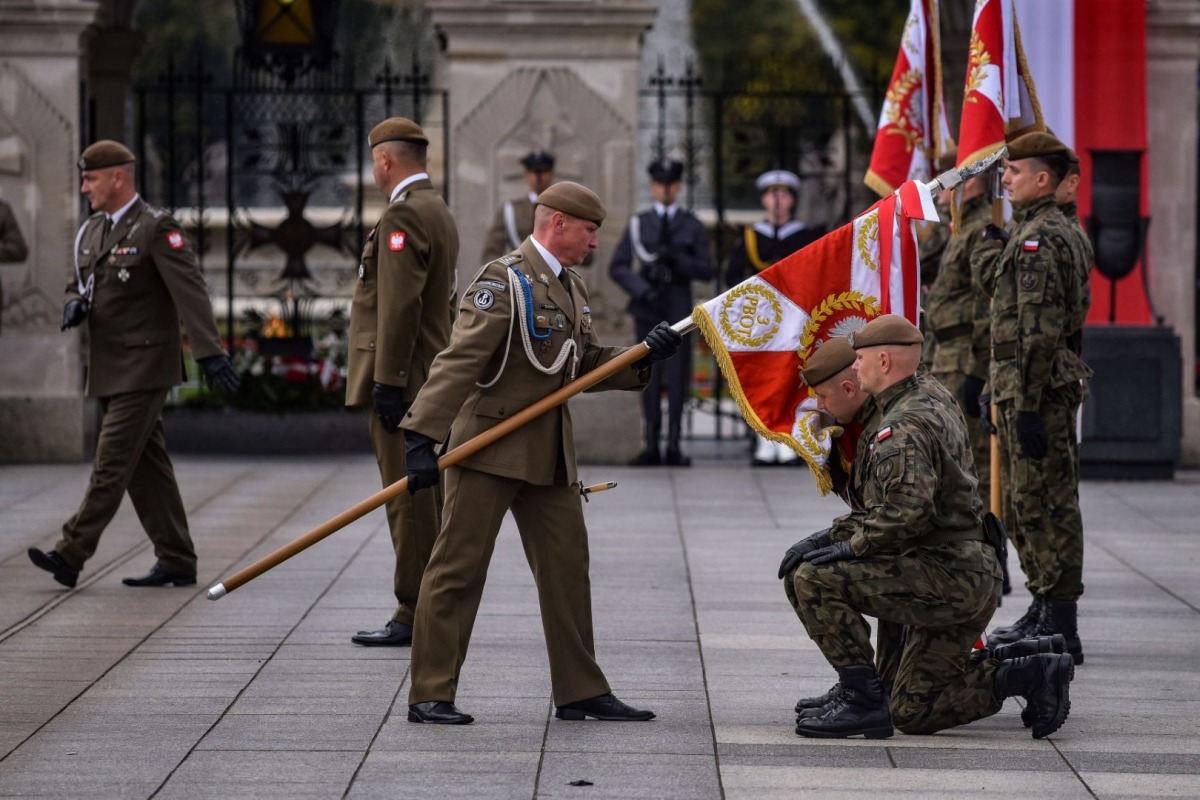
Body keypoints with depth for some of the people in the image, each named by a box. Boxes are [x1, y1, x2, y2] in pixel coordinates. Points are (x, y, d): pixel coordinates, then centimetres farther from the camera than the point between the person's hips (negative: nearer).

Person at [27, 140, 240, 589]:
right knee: (146, 467, 9)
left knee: (112, 463, -10)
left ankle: (70, 556, -12)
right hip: (110, 370, 8)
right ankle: (176, 562, 12)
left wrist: (210, 354, -30)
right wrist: (75, 306, -2)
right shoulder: (91, 232, 13)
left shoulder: (157, 229, -12)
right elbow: (79, 286, 24)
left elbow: (190, 291, -20)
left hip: (143, 368, -8)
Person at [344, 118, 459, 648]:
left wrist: (387, 381, -22)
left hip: (402, 381, -10)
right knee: (428, 499, 12)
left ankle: (414, 617, -7)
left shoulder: (403, 216, -15)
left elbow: (399, 306, -22)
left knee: (409, 500, -8)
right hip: (429, 378, 10)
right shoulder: (438, 212, 18)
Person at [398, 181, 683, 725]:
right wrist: (422, 439, -27)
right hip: (488, 447, -9)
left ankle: (580, 691, 17)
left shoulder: (571, 288, 16)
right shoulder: (504, 282, -12)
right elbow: (459, 363, -20)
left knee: (567, 566, 10)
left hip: (549, 454, 9)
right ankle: (430, 695, 0)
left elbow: (585, 367, 19)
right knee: (458, 567, -4)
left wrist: (643, 357, 2)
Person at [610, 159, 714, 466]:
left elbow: (706, 270, 3)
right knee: (649, 376, 0)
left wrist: (677, 259, -14)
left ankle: (674, 446, -1)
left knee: (677, 376, -4)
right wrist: (641, 290, -10)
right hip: (647, 308, 1)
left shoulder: (692, 226, 9)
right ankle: (651, 446, 3)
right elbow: (617, 267, 6)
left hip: (678, 308, -1)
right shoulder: (638, 223, 10)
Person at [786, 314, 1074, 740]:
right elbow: (892, 507, 22)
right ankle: (1026, 668, 10)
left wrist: (851, 547, -16)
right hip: (972, 580, 10)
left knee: (815, 580, -14)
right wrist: (834, 533, 14)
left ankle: (862, 699, -12)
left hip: (944, 574, -10)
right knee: (913, 714, 15)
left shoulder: (904, 429, -16)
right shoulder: (938, 403, 16)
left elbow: (909, 512, -29)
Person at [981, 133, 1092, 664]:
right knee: (1030, 503, 17)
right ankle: (1046, 612, 24)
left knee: (1044, 505, -8)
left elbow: (1039, 330, -22)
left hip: (1035, 389, -11)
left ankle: (1059, 629, -6)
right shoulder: (1062, 232, 18)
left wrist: (1027, 406, -23)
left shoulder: (1039, 239, -16)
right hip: (1056, 386, 11)